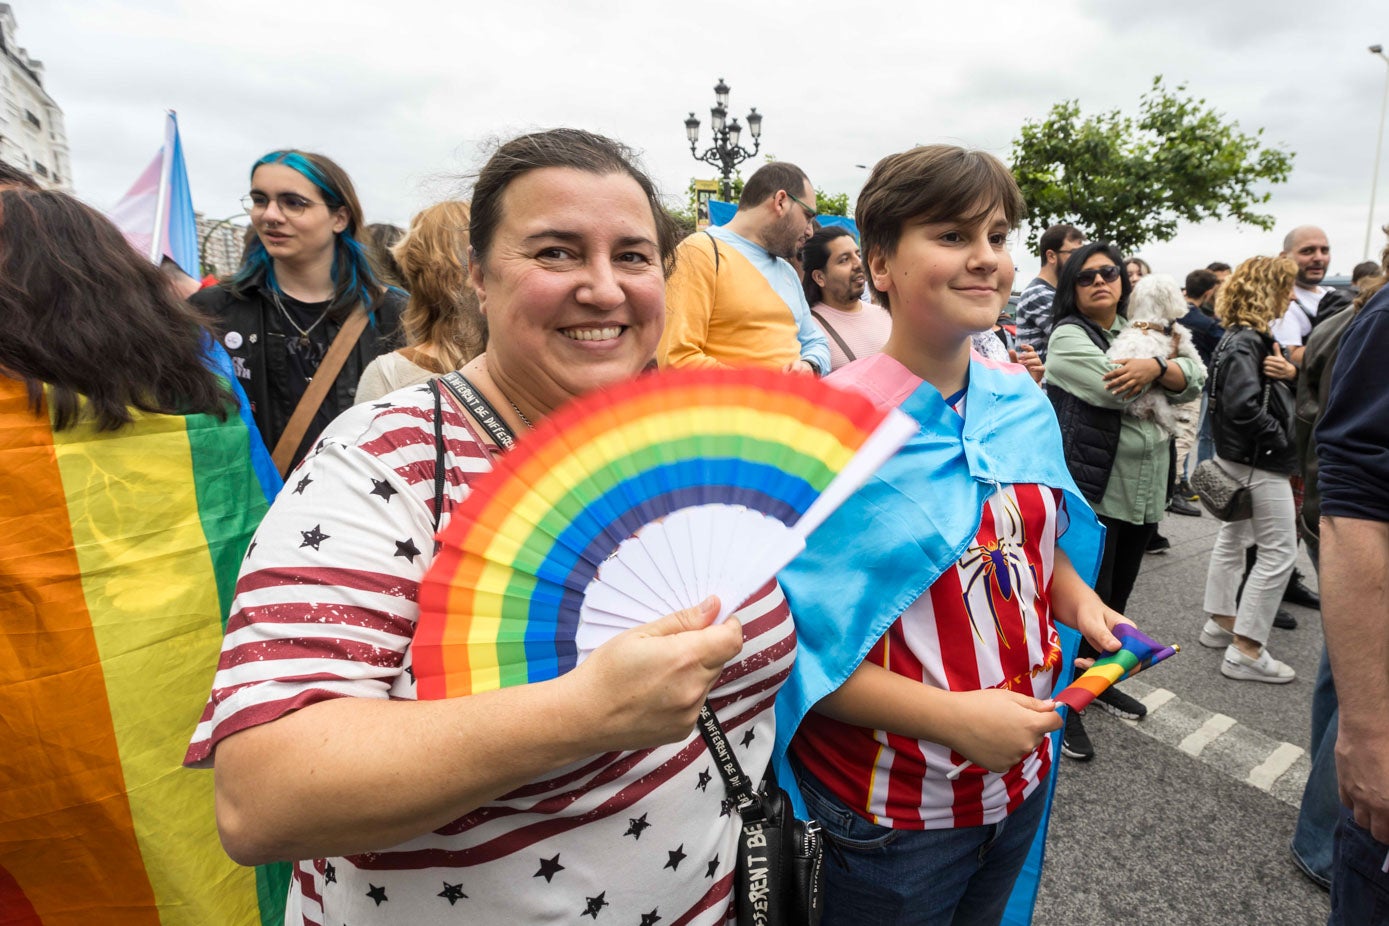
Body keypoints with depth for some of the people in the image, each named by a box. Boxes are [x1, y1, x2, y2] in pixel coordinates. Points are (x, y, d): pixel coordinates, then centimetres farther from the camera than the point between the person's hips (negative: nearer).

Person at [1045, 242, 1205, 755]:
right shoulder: (1069, 335, -6)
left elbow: (1193, 381, 2)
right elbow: (1117, 389, -21)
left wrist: (1154, 367, -19)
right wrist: (1162, 349, -3)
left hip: (1144, 488, 7)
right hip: (1091, 490, -7)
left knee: (1117, 597, 17)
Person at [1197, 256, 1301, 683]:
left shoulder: (1251, 337, 11)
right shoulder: (1245, 343, -20)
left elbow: (1273, 389, 13)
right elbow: (1243, 405, -30)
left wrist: (1290, 373, -8)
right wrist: (1280, 438, -17)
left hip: (1238, 457, 10)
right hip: (1259, 462, -10)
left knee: (1233, 536, 17)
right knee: (1279, 551, -4)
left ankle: (1220, 623, 30)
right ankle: (1245, 651, 1)